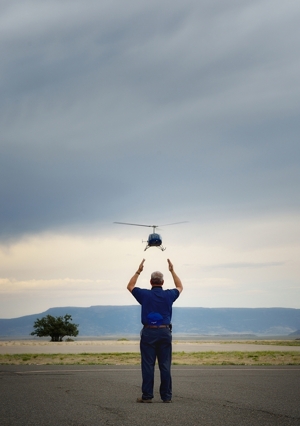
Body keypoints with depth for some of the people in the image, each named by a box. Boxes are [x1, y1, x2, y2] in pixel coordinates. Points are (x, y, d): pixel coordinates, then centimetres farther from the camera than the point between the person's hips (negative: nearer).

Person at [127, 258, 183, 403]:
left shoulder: (145, 294, -2)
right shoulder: (168, 295, 2)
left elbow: (130, 286, 18)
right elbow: (180, 287, 24)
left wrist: (138, 271, 21)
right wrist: (172, 271, 27)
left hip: (148, 333, -1)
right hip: (165, 332, 1)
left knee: (148, 365, 0)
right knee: (165, 366, 3)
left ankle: (147, 396, -1)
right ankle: (166, 396, 5)